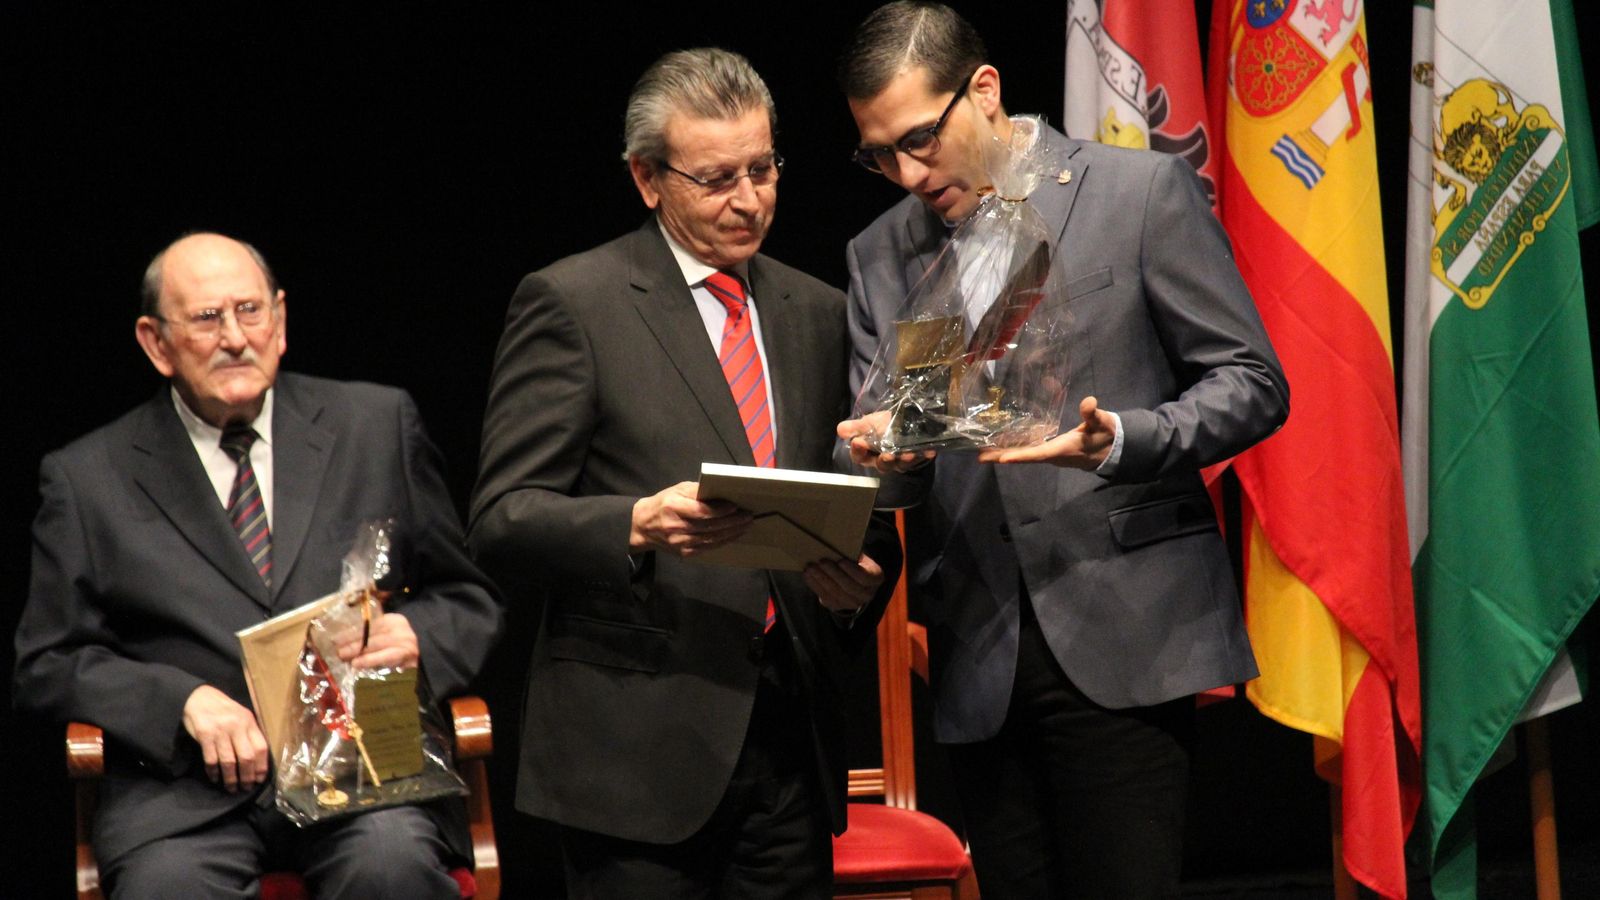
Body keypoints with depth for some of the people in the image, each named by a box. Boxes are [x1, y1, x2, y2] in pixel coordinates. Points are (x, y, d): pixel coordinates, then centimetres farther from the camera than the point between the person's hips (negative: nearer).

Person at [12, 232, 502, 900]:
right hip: (188, 782, -1)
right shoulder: (87, 480, 12)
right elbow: (47, 664, 9)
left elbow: (468, 601, 18)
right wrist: (183, 700, -9)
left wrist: (415, 638, -6)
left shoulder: (377, 425, 15)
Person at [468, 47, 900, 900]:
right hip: (640, 747, -5)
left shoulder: (817, 313, 16)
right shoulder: (569, 302, -1)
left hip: (789, 733, 5)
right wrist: (637, 524, -24)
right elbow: (502, 520, -7)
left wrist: (861, 574, -2)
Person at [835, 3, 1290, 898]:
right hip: (980, 663, 4)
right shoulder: (879, 257, 13)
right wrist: (887, 454, -11)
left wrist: (1118, 442, -18)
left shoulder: (1143, 191, 0)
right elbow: (880, 444, 14)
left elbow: (1252, 384, -1)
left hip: (1122, 642, -4)